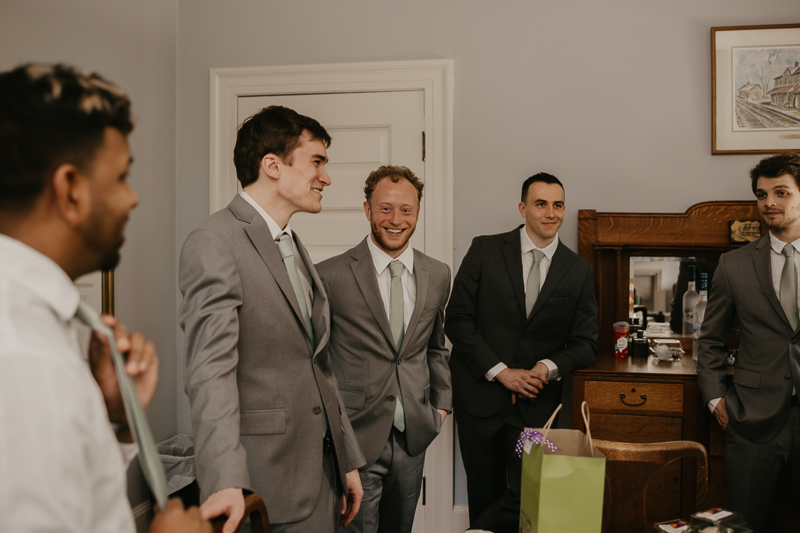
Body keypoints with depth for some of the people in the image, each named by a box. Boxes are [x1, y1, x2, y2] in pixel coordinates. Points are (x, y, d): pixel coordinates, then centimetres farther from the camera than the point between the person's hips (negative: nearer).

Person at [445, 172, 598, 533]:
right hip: (480, 394, -1)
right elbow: (457, 320, -4)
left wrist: (550, 366, -12)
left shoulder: (578, 272, 5)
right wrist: (500, 371, -12)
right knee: (485, 498, 9)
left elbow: (585, 343, 8)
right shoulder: (485, 250, -1)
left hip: (536, 403, 2)